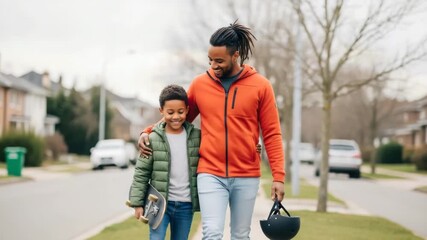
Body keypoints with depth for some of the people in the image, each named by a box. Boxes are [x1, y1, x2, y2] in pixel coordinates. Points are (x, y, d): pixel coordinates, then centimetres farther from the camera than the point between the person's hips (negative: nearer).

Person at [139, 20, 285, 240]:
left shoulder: (260, 85, -2)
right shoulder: (200, 84, 3)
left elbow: (272, 134, 0)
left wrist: (278, 176, -6)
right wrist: (148, 132, 3)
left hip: (246, 177, 0)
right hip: (210, 174, 0)